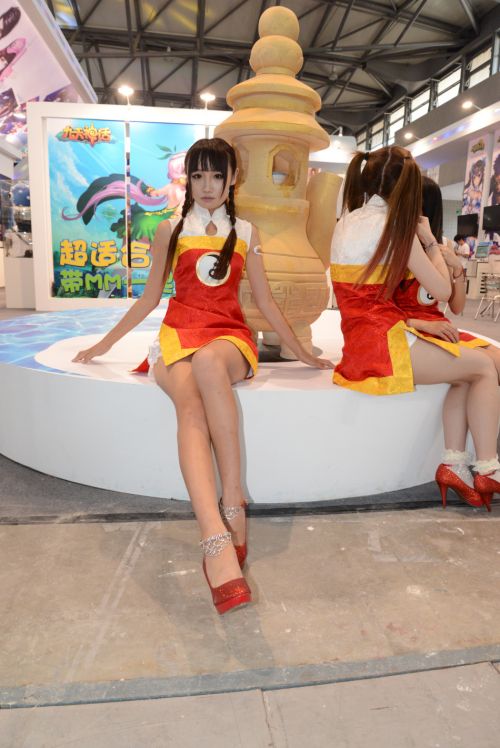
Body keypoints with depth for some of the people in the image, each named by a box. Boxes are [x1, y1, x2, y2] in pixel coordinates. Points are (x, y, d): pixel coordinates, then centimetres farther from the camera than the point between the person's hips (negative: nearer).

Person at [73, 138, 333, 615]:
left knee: (208, 361, -41)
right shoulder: (170, 231, 16)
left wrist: (303, 353, 16)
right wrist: (104, 344, 22)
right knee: (191, 405, -36)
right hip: (179, 331, 0)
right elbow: (150, 297, 21)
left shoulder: (245, 233, 17)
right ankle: (217, 541, -51)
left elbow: (264, 299, 18)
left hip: (229, 336, 0)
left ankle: (232, 503, -39)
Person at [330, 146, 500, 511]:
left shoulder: (347, 221, 13)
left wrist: (407, 323, 12)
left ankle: (451, 464, 11)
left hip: (360, 343, 8)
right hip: (384, 346, -8)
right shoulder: (395, 225, -10)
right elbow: (442, 291, -7)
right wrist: (430, 241, 6)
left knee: (466, 371, 18)